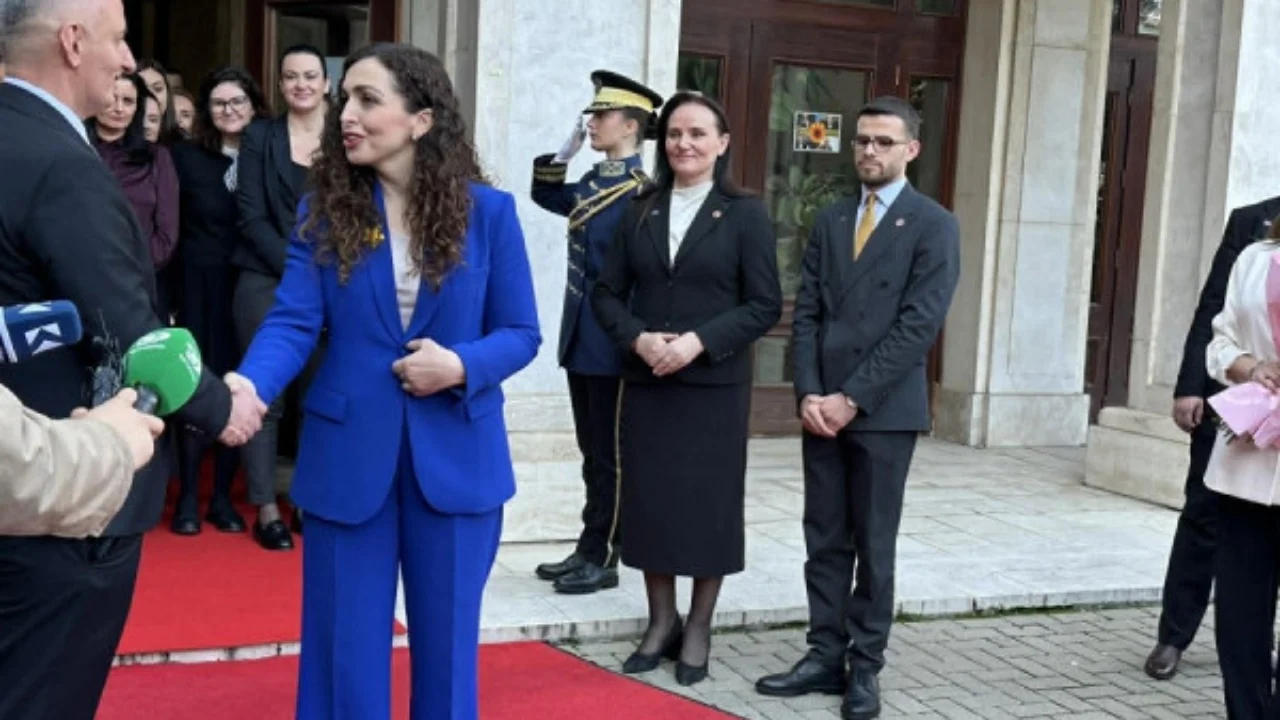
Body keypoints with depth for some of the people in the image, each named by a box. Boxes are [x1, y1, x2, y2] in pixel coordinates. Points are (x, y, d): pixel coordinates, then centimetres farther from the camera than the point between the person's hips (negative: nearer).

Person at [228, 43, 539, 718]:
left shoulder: (488, 212, -4)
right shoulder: (324, 208, -1)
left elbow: (520, 333, 0)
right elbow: (292, 322, -11)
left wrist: (461, 366, -20)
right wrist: (246, 385, -30)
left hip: (455, 458, 0)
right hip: (347, 455, 1)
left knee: (446, 644, 13)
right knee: (347, 648, 11)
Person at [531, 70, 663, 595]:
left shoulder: (640, 192, -14)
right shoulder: (593, 181, 11)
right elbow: (547, 196, 27)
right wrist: (565, 150, 13)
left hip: (611, 344, -8)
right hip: (582, 337, 8)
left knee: (609, 454, 1)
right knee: (592, 451, 14)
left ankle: (601, 559, 9)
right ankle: (589, 550, 23)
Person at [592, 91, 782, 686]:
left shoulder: (745, 213, -2)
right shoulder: (640, 212, 8)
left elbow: (765, 305, -6)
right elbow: (607, 292, 7)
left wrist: (699, 341, -17)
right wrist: (639, 338, -12)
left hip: (713, 387, -3)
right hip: (645, 384, 3)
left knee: (708, 503, 5)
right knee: (647, 501, 7)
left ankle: (698, 629, 20)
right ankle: (661, 622, 23)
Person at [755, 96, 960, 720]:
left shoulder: (933, 225, -4)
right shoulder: (830, 221, 13)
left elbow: (919, 325, -12)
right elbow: (806, 314, 8)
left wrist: (852, 398, -15)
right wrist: (810, 394, -6)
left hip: (884, 411, -4)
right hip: (823, 407, 5)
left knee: (874, 544, 4)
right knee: (825, 541, 8)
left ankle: (865, 666, 15)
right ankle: (825, 655, 17)